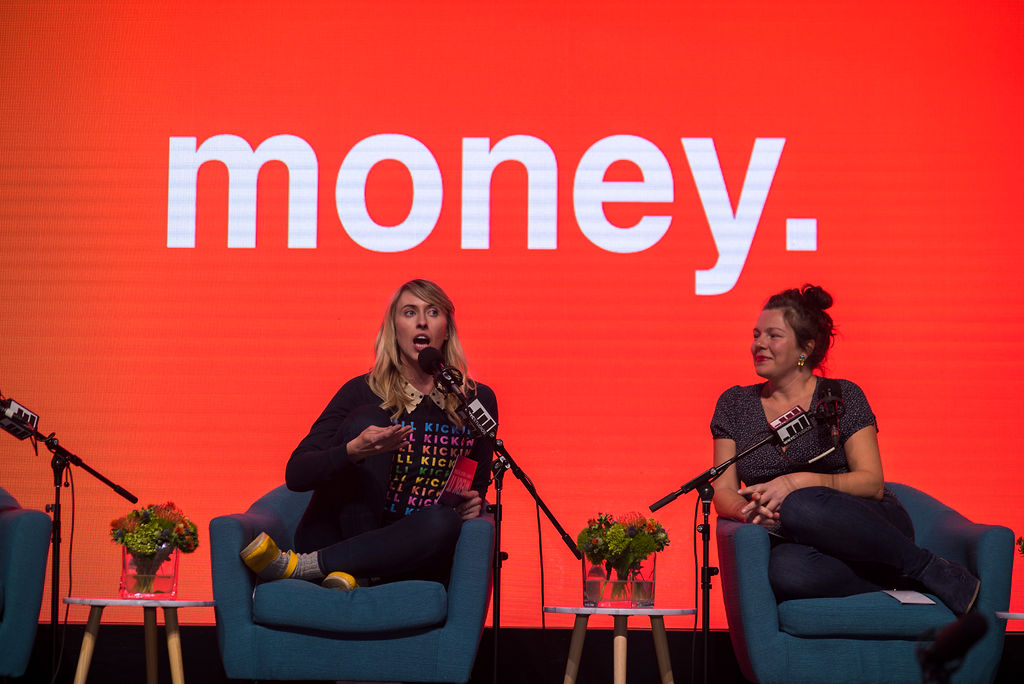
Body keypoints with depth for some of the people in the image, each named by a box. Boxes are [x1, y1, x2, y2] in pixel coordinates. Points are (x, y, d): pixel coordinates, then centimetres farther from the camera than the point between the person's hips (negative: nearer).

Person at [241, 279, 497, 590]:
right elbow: (296, 475, -10)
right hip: (337, 536, -1)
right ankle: (349, 572, -28)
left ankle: (297, 566, -26)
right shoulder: (363, 393, 0)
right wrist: (354, 451, -30)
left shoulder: (478, 399, 8)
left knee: (444, 523, -35)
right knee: (366, 420, -21)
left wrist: (473, 503, -5)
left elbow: (479, 485, 20)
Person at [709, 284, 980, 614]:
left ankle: (929, 569, -23)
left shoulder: (842, 396, 7)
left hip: (874, 529, -1)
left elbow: (873, 483, -2)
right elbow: (723, 492, 9)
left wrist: (799, 482, -17)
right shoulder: (735, 404, 15)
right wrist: (747, 510, -15)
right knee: (784, 569, -39)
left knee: (799, 508, -38)